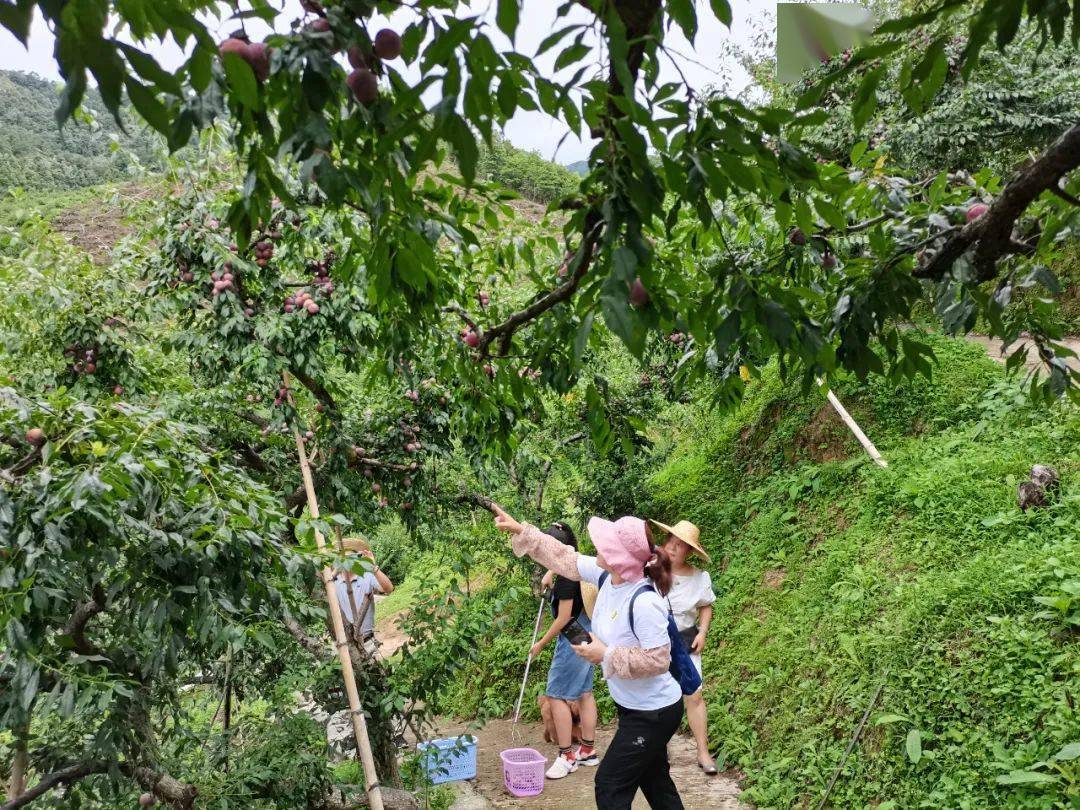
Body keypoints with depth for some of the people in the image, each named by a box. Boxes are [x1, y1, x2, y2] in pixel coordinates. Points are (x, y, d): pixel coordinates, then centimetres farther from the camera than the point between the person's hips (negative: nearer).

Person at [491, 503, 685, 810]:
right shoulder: (608, 576, -8)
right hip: (633, 705, 9)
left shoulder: (644, 602, -33)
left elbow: (659, 660, -31)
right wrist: (519, 529, 2)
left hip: (653, 712, -9)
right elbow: (564, 557, 2)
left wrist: (606, 655, -24)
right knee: (655, 782, 24)